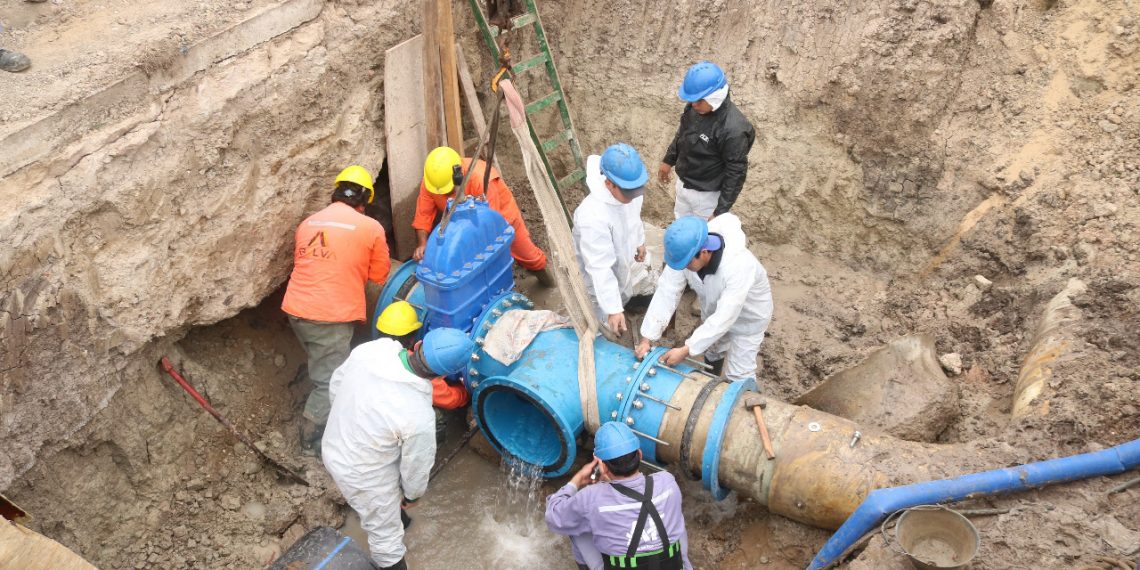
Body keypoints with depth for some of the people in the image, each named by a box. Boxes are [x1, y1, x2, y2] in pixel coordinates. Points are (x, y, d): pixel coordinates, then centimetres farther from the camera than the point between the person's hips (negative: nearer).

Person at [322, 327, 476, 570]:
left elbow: (336, 384, -1)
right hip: (364, 477, -6)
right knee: (386, 536, 23)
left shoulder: (368, 349, -22)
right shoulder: (418, 418, -37)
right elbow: (417, 465, -16)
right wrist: (412, 495, 6)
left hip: (332, 450, 6)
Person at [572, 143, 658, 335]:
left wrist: (639, 242, 20)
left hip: (627, 263, 7)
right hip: (602, 281, -7)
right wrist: (614, 309, -36)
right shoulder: (593, 216, -44)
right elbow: (601, 269, -39)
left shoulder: (629, 190, -21)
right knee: (615, 331, 11)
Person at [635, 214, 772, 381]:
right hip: (715, 311, 5)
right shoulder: (683, 252, -30)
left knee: (738, 376, 1)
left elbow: (724, 318, -42)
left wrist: (686, 350, -41)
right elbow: (666, 293, -26)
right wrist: (646, 339, -29)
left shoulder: (738, 266, -45)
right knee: (712, 351, 28)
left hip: (748, 317, -5)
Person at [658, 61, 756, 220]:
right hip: (683, 184, 8)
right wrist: (669, 160, 21)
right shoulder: (696, 107, -11)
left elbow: (736, 173, -26)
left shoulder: (733, 129, -33)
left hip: (707, 195, -7)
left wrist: (721, 211, -24)